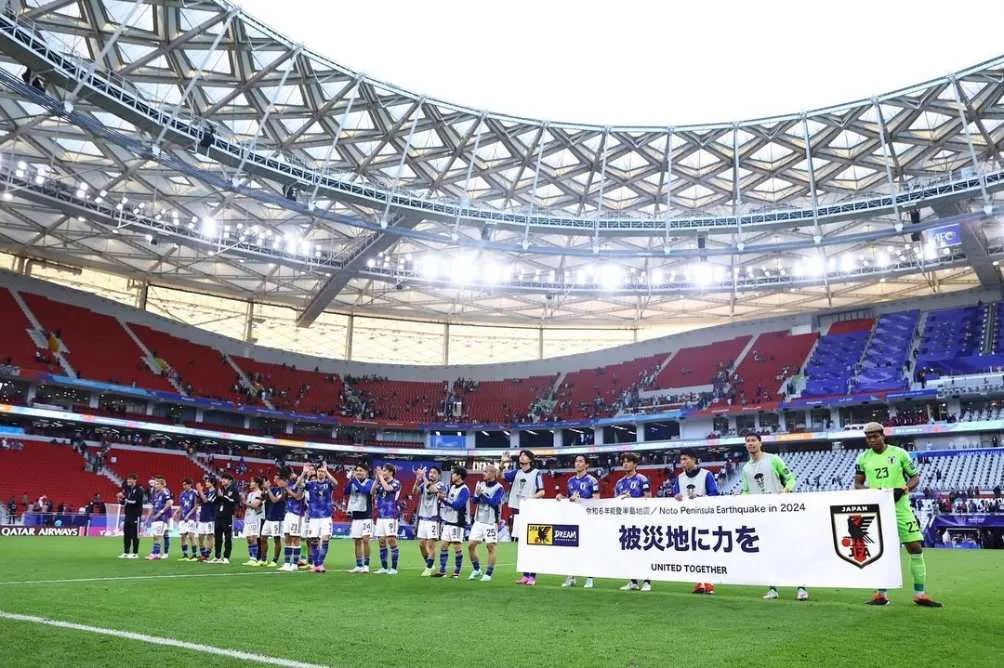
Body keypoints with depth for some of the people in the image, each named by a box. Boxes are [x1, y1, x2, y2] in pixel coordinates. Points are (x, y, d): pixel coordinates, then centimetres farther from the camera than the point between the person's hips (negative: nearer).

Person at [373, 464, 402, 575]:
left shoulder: (396, 483, -3)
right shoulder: (381, 483, 14)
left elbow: (387, 488, -21)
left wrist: (381, 476, -10)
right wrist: (377, 479, -6)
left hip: (391, 516, -6)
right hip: (380, 516, 6)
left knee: (392, 541, -8)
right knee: (381, 541, 7)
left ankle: (394, 568, -3)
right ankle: (383, 567, 15)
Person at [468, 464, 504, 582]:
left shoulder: (499, 488, -10)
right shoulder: (480, 484, 8)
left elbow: (493, 503, -20)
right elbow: (475, 501, 5)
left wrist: (481, 494, -17)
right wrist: (477, 494, -16)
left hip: (491, 522, -6)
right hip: (478, 521, 6)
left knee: (490, 547, -2)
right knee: (470, 545, 5)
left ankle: (488, 574, 10)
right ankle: (476, 570, 22)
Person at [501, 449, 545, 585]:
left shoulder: (537, 473, 0)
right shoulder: (516, 472, 13)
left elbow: (542, 492, -3)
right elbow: (500, 476, 5)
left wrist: (532, 497, -20)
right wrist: (503, 465, -11)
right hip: (516, 511, 5)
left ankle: (533, 576, 1)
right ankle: (525, 575, 16)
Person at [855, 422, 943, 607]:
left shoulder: (899, 453, 1)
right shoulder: (863, 458, 6)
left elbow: (915, 477, 5)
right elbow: (857, 484, 9)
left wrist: (902, 490, -15)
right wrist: (871, 491, -12)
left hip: (900, 507, -1)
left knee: (916, 548, -3)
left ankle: (920, 594, 9)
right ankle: (882, 594, 14)